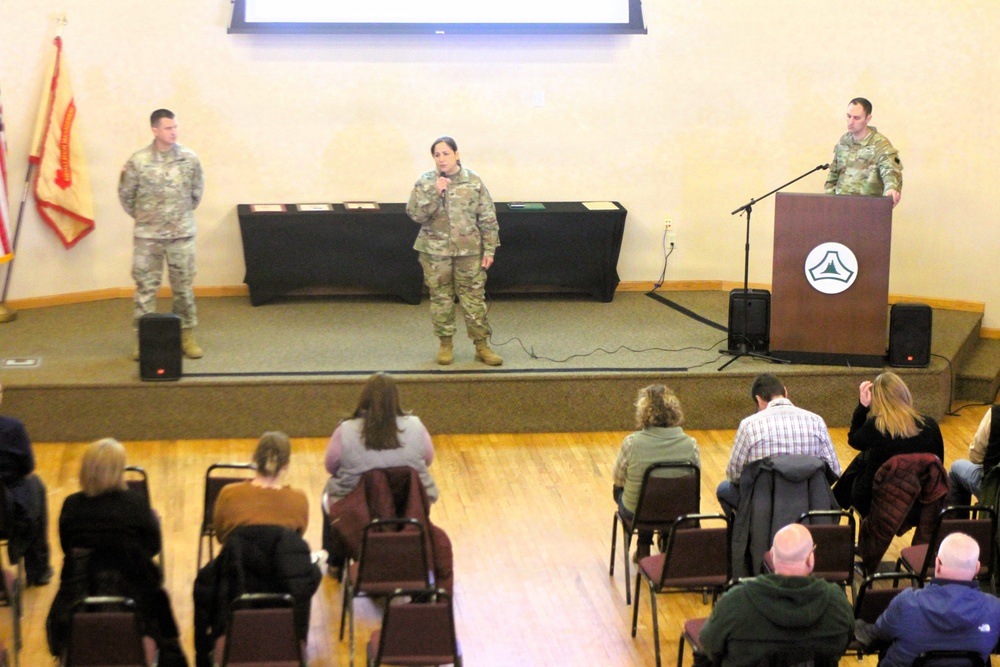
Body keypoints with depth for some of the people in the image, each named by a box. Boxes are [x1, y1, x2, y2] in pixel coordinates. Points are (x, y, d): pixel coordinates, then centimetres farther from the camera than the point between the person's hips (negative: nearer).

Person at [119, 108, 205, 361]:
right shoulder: (138, 161, -8)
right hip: (147, 236, -1)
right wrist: (141, 216, 10)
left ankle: (187, 335, 18)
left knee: (183, 286, 8)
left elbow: (197, 190, 11)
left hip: (182, 234, 1)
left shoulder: (190, 158, -4)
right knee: (145, 287, 4)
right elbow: (125, 194, 4)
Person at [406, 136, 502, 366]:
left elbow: (488, 218, 1)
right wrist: (435, 193, -20)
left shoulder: (473, 181, -1)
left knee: (474, 298, 2)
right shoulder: (425, 183, -1)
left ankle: (482, 345, 10)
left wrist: (489, 250, -2)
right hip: (435, 251, 1)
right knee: (441, 298, 7)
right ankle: (445, 345, 20)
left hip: (469, 251, 0)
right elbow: (415, 214, -10)